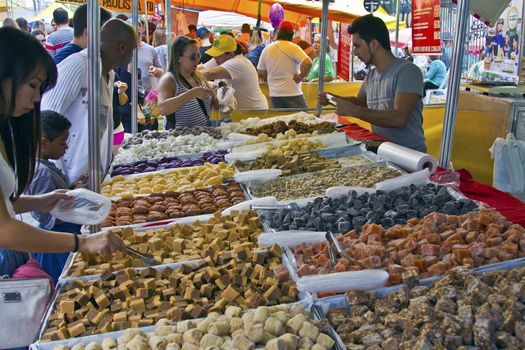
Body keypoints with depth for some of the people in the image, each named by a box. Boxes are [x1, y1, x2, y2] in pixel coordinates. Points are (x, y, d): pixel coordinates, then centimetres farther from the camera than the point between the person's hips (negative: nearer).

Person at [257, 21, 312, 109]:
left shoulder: (267, 49, 6)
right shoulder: (293, 48, -8)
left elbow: (261, 74, 9)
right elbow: (308, 63, -23)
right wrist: (301, 76, -8)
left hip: (274, 94, 5)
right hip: (292, 93, -5)